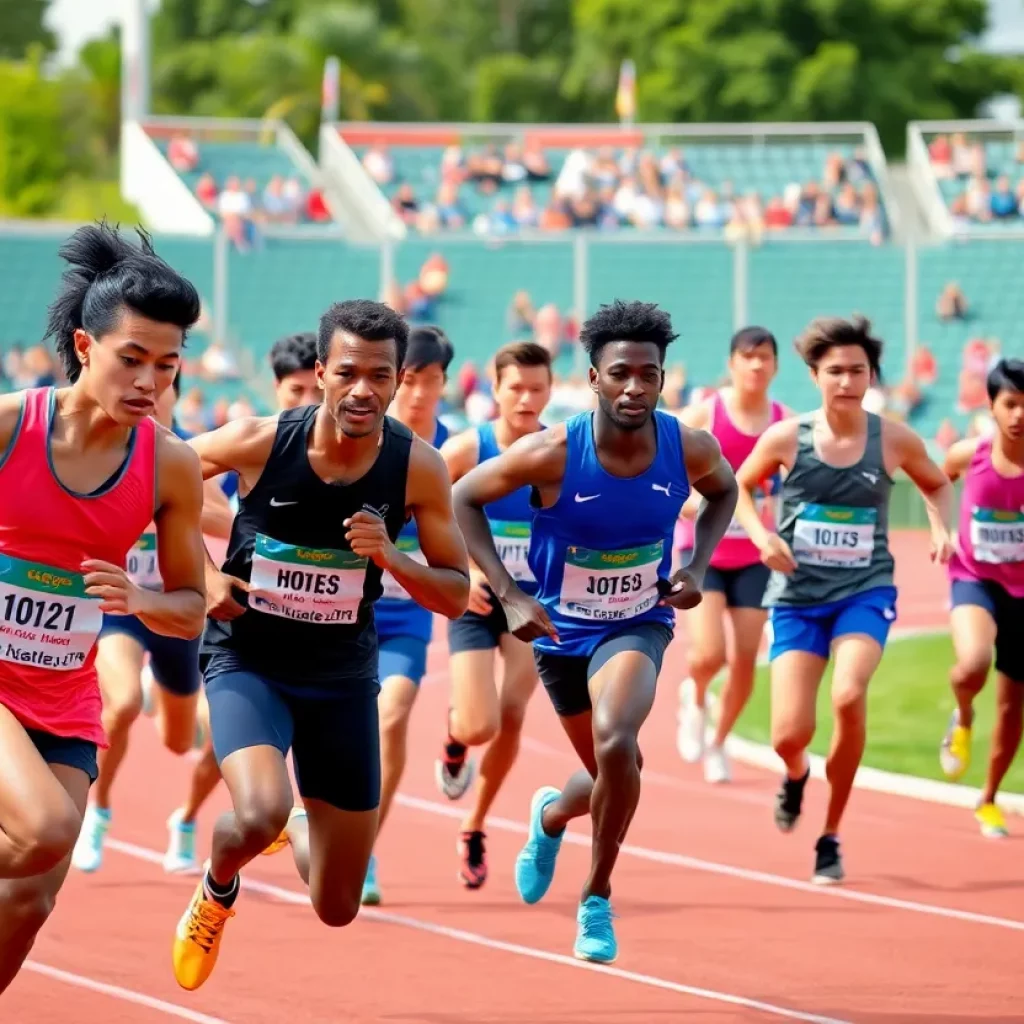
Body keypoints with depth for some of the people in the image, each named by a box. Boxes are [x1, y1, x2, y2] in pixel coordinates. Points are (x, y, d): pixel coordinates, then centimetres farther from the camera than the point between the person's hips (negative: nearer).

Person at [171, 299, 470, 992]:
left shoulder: (419, 468, -13)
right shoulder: (259, 442, -17)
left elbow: (456, 596, -6)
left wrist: (390, 558, -25)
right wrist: (201, 573, -11)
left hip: (343, 675, 2)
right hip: (247, 658, -2)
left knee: (338, 909, 5)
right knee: (260, 816, -32)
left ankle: (298, 832, 43)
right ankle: (218, 885, 6)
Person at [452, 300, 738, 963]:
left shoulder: (690, 450, -17)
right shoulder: (552, 453, -24)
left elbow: (724, 492, 7)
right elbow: (464, 499, -10)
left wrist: (698, 567, -7)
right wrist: (509, 595, -16)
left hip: (638, 626, 0)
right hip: (560, 629, 0)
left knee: (616, 743, -27)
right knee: (619, 771, 13)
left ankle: (598, 901, -5)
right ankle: (551, 816, 53)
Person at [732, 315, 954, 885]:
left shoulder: (894, 440, -4)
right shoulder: (787, 438, -6)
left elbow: (937, 484, 16)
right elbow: (740, 487, 11)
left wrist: (942, 528, -3)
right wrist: (761, 536, -7)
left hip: (865, 592, 0)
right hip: (797, 597, 1)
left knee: (849, 695, -29)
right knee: (790, 736, -8)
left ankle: (831, 836, -10)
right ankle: (796, 775, 36)